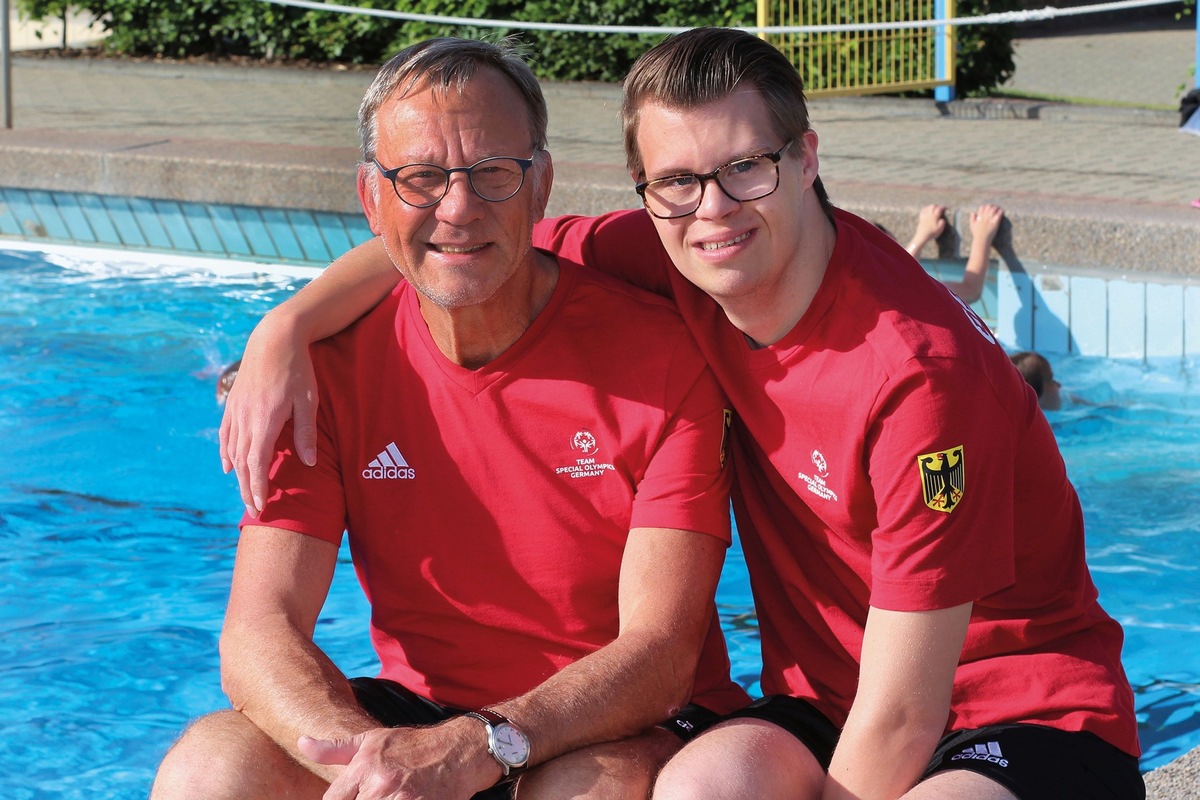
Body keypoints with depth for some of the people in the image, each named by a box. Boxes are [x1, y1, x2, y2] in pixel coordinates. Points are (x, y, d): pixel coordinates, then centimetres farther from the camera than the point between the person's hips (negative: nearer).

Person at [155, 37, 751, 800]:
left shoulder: (658, 357, -12)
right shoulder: (334, 365, -3)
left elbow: (659, 653, -18)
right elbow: (259, 631, -12)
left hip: (628, 735, -3)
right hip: (415, 716, 3)